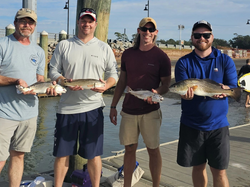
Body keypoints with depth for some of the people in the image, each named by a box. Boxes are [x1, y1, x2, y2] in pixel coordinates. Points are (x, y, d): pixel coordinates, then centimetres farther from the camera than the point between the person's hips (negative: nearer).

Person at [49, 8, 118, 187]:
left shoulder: (104, 48, 7)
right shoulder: (64, 45, 8)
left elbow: (113, 74, 8)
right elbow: (53, 70, 6)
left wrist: (106, 85, -14)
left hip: (93, 107, -1)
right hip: (67, 107, 1)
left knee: (94, 153, 5)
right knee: (62, 152, 8)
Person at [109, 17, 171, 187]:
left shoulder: (161, 57, -4)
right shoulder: (128, 54, 7)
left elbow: (166, 84, -2)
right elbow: (122, 81, 13)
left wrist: (156, 92, -25)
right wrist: (113, 106, 12)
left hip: (150, 111, -3)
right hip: (129, 110, 4)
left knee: (153, 150, 4)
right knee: (130, 149, 11)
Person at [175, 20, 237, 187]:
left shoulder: (225, 61, 1)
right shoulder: (183, 62, 0)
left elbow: (234, 89, -6)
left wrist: (223, 89, -29)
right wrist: (187, 94, -35)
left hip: (218, 125, 0)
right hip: (191, 125, 1)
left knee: (219, 171, 3)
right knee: (198, 167, 14)